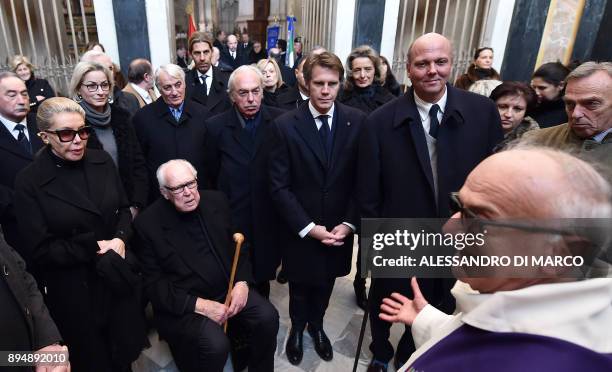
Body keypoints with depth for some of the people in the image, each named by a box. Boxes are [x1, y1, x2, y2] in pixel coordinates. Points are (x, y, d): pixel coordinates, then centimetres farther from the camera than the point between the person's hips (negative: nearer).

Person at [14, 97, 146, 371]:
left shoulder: (102, 161, -3)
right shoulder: (29, 182, -15)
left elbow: (124, 209, 4)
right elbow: (41, 250, -14)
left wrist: (120, 239, -14)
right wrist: (95, 248, -18)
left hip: (118, 275, 4)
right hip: (73, 289, -3)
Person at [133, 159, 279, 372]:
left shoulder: (216, 201, 1)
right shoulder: (148, 224, -11)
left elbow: (237, 245, 10)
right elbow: (153, 284, -10)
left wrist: (242, 282, -7)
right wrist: (198, 305, -19)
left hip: (228, 288, 4)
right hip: (183, 304, -4)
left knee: (268, 317, -15)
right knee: (215, 345, -27)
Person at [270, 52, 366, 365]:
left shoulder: (357, 121, -7)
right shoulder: (286, 125, -13)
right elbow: (279, 186, -12)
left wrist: (348, 223, -11)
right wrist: (308, 227, -16)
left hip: (338, 229, 2)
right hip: (299, 230, -1)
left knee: (325, 284, 21)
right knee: (300, 285, 19)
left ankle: (316, 325, 51)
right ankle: (297, 328, 49)